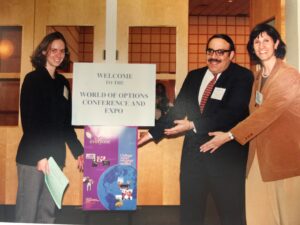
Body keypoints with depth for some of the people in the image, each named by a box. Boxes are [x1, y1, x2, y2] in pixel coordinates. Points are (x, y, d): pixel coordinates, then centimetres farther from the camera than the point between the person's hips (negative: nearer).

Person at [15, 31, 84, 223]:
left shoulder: (63, 83, 14)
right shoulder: (33, 79, -4)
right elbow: (29, 121, -11)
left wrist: (78, 150, 14)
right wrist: (39, 155, -18)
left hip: (56, 155, 6)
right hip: (33, 156, -6)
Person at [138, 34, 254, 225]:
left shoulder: (243, 76, -6)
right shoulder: (194, 76, 12)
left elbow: (233, 112, -18)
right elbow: (178, 109, 12)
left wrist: (193, 125, -20)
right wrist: (153, 133, 5)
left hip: (227, 152, -5)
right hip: (193, 150, 5)